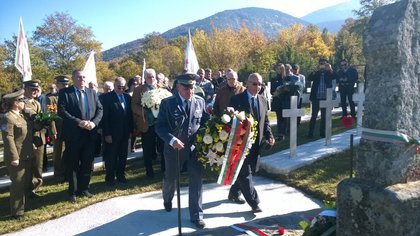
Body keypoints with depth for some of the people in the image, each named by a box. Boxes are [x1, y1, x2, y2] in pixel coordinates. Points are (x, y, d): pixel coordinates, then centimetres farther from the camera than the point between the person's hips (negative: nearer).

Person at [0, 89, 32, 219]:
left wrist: (30, 152, 18)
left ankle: (22, 207, 33)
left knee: (24, 183, 18)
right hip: (16, 158, -9)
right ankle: (17, 212, 11)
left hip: (26, 156, 9)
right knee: (18, 185, 0)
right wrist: (14, 157, -22)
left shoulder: (20, 115, 13)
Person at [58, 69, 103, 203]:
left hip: (90, 134, 4)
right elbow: (62, 111, -13)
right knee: (72, 165, 7)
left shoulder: (92, 92, 11)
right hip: (73, 135, -4)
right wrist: (78, 122, -21)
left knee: (87, 163, 11)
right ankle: (73, 192, 21)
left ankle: (83, 188, 27)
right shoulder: (65, 93, -2)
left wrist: (94, 122, -12)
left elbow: (100, 109, 5)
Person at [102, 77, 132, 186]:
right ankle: (110, 177, 20)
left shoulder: (128, 97, 7)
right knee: (111, 157, 7)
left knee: (123, 156, 13)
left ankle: (121, 175, 27)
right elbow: (105, 117, -12)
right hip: (112, 133, -5)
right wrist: (107, 134, -15)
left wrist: (130, 130, 5)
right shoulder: (107, 97, -8)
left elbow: (130, 114, 10)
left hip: (125, 133, 5)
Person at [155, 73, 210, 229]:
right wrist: (171, 139, -28)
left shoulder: (200, 101, -1)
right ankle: (167, 200, 52)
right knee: (170, 178, 19)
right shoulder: (167, 103, -10)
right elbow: (159, 126, -13)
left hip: (195, 148, 1)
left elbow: (206, 122, 5)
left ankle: (196, 216, 17)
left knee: (196, 182, 2)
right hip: (174, 148, -1)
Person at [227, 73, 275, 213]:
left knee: (250, 171, 16)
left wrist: (269, 136, -2)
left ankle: (234, 193, 36)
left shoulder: (263, 101, 9)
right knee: (245, 173, -3)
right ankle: (254, 202, 8)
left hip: (255, 144, 7)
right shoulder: (236, 99, -9)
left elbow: (265, 122, 14)